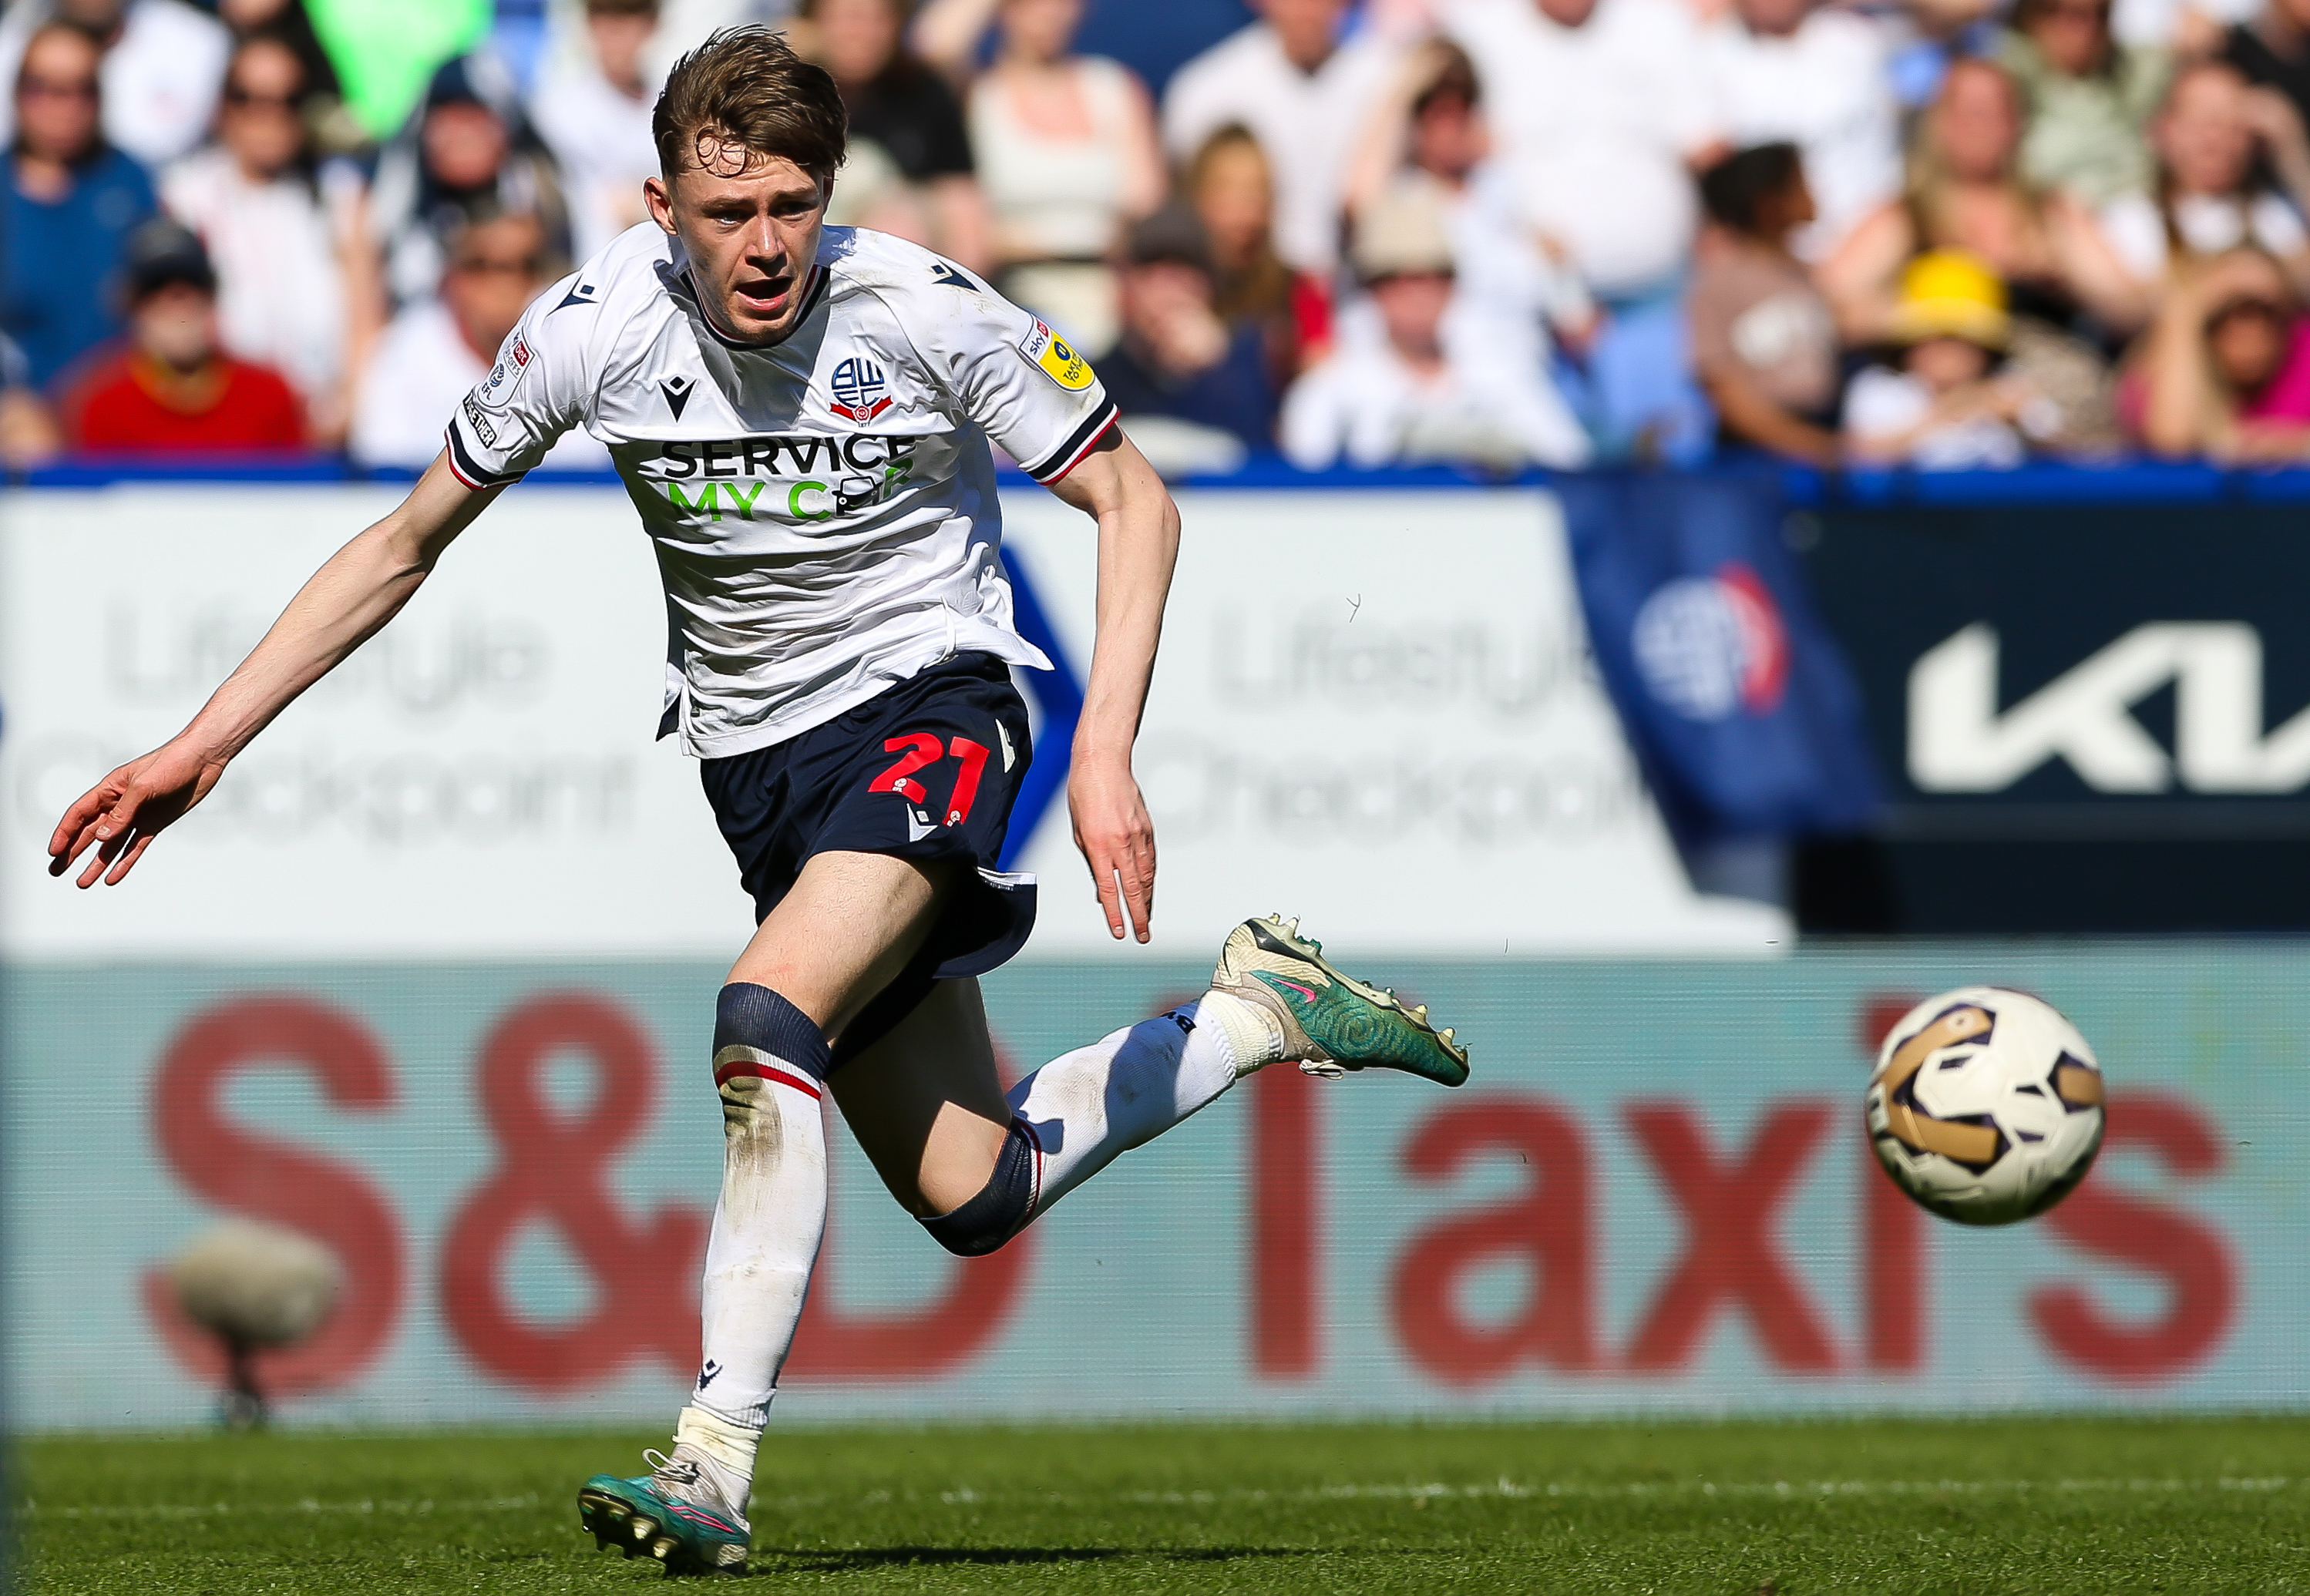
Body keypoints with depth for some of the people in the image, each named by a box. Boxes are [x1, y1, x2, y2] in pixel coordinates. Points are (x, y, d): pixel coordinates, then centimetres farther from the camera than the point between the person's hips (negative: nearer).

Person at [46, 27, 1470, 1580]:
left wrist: (1105, 752, -18)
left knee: (767, 1019, -30)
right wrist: (203, 744, -2)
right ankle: (1262, 1009, 28)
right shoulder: (595, 329, -9)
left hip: (929, 700, -4)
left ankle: (715, 1464, -29)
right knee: (970, 1192, 3)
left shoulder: (921, 310, -16)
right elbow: (404, 544, 3)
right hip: (760, 757, 4)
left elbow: (1131, 498, -6)